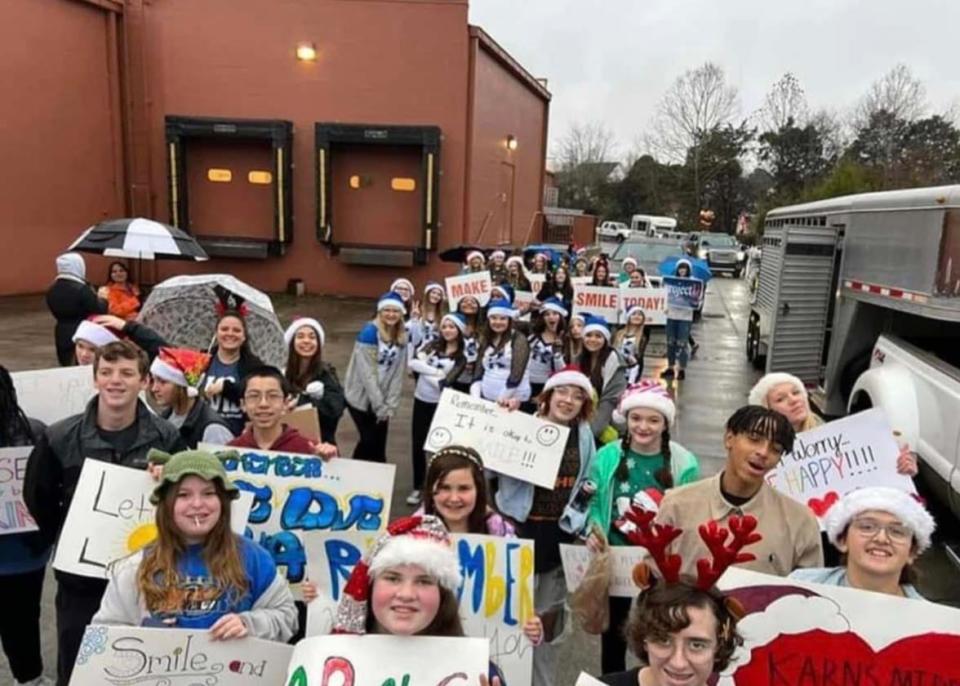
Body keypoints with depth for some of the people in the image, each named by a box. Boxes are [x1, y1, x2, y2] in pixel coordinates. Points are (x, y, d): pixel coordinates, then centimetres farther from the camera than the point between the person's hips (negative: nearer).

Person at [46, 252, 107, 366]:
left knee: (66, 368, 14)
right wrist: (103, 299, 4)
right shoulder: (82, 289, -18)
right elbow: (100, 311, -13)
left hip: (62, 335, 6)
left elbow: (56, 312, 13)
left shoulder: (52, 290, 3)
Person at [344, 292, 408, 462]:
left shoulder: (402, 338, 2)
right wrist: (380, 405, -18)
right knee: (369, 440, -5)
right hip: (361, 397, -5)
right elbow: (367, 372, -19)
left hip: (382, 399, 5)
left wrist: (391, 405, -6)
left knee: (380, 443, 5)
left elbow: (398, 374, 1)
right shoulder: (369, 332, -16)